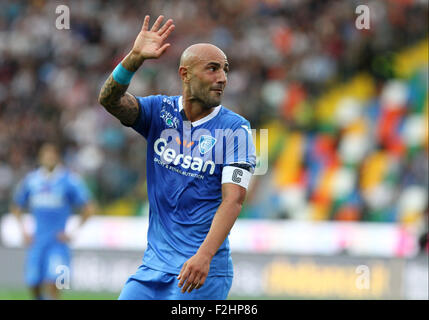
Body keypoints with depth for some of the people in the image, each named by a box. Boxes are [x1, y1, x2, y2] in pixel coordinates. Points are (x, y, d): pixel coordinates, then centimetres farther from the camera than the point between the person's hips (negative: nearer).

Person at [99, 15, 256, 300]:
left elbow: (233, 199, -14)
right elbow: (110, 100, -11)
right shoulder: (160, 111, 6)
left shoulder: (235, 129, -5)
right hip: (154, 263, 4)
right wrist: (135, 57, -29)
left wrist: (204, 255, -28)